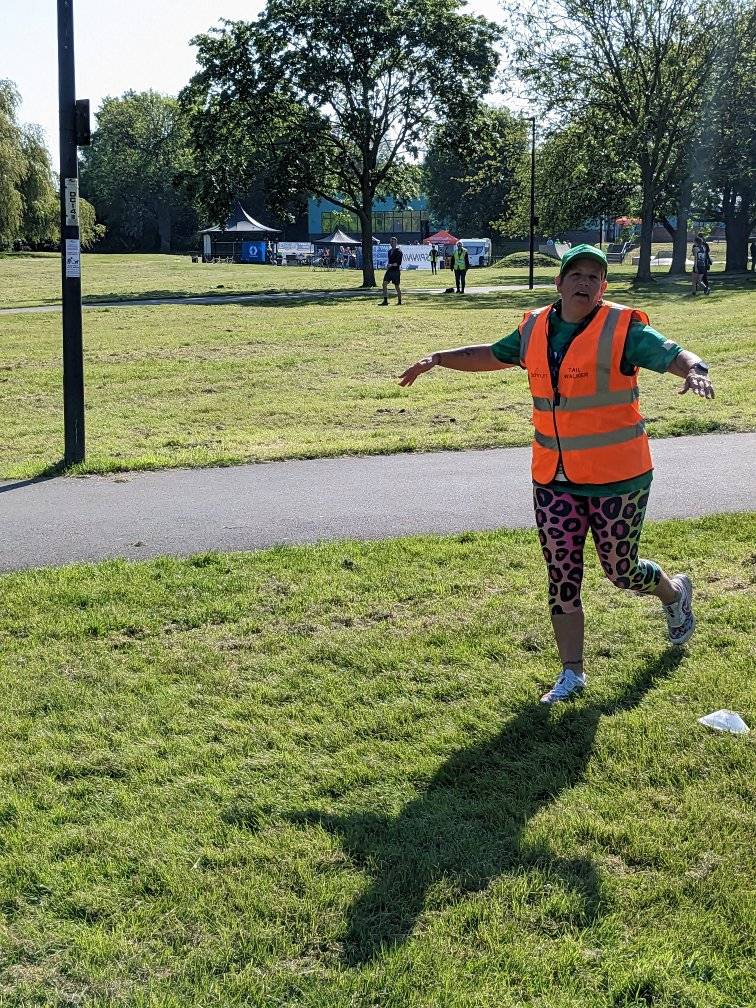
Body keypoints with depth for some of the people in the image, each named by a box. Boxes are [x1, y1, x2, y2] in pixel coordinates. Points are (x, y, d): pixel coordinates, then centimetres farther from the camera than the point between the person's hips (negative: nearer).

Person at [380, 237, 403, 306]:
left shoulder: (398, 251, -8)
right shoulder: (390, 251, 16)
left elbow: (399, 262, -16)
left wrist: (391, 265, -23)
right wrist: (388, 266, 8)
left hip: (396, 270, -7)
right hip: (389, 270, 7)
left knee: (397, 286, 0)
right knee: (384, 283, -6)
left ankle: (399, 301, 12)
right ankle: (385, 300, -5)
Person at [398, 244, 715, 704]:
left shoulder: (623, 329, -10)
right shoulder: (536, 328, 5)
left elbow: (675, 355, -19)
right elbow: (493, 355, 20)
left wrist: (694, 370, -41)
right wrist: (437, 358, 14)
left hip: (617, 478, -4)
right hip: (554, 480, 4)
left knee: (622, 571, 10)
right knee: (562, 576, 5)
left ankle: (675, 591, 45)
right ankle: (572, 673, 18)